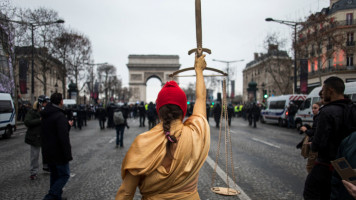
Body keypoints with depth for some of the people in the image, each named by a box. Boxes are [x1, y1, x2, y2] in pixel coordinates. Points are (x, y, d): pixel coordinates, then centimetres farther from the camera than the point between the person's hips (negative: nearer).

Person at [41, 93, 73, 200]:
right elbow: (64, 138, -25)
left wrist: (67, 125, 24)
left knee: (54, 175, 18)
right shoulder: (60, 116, -20)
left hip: (48, 153, 9)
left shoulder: (45, 116, 9)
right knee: (64, 175, 2)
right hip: (59, 153, -9)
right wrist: (68, 155, -21)